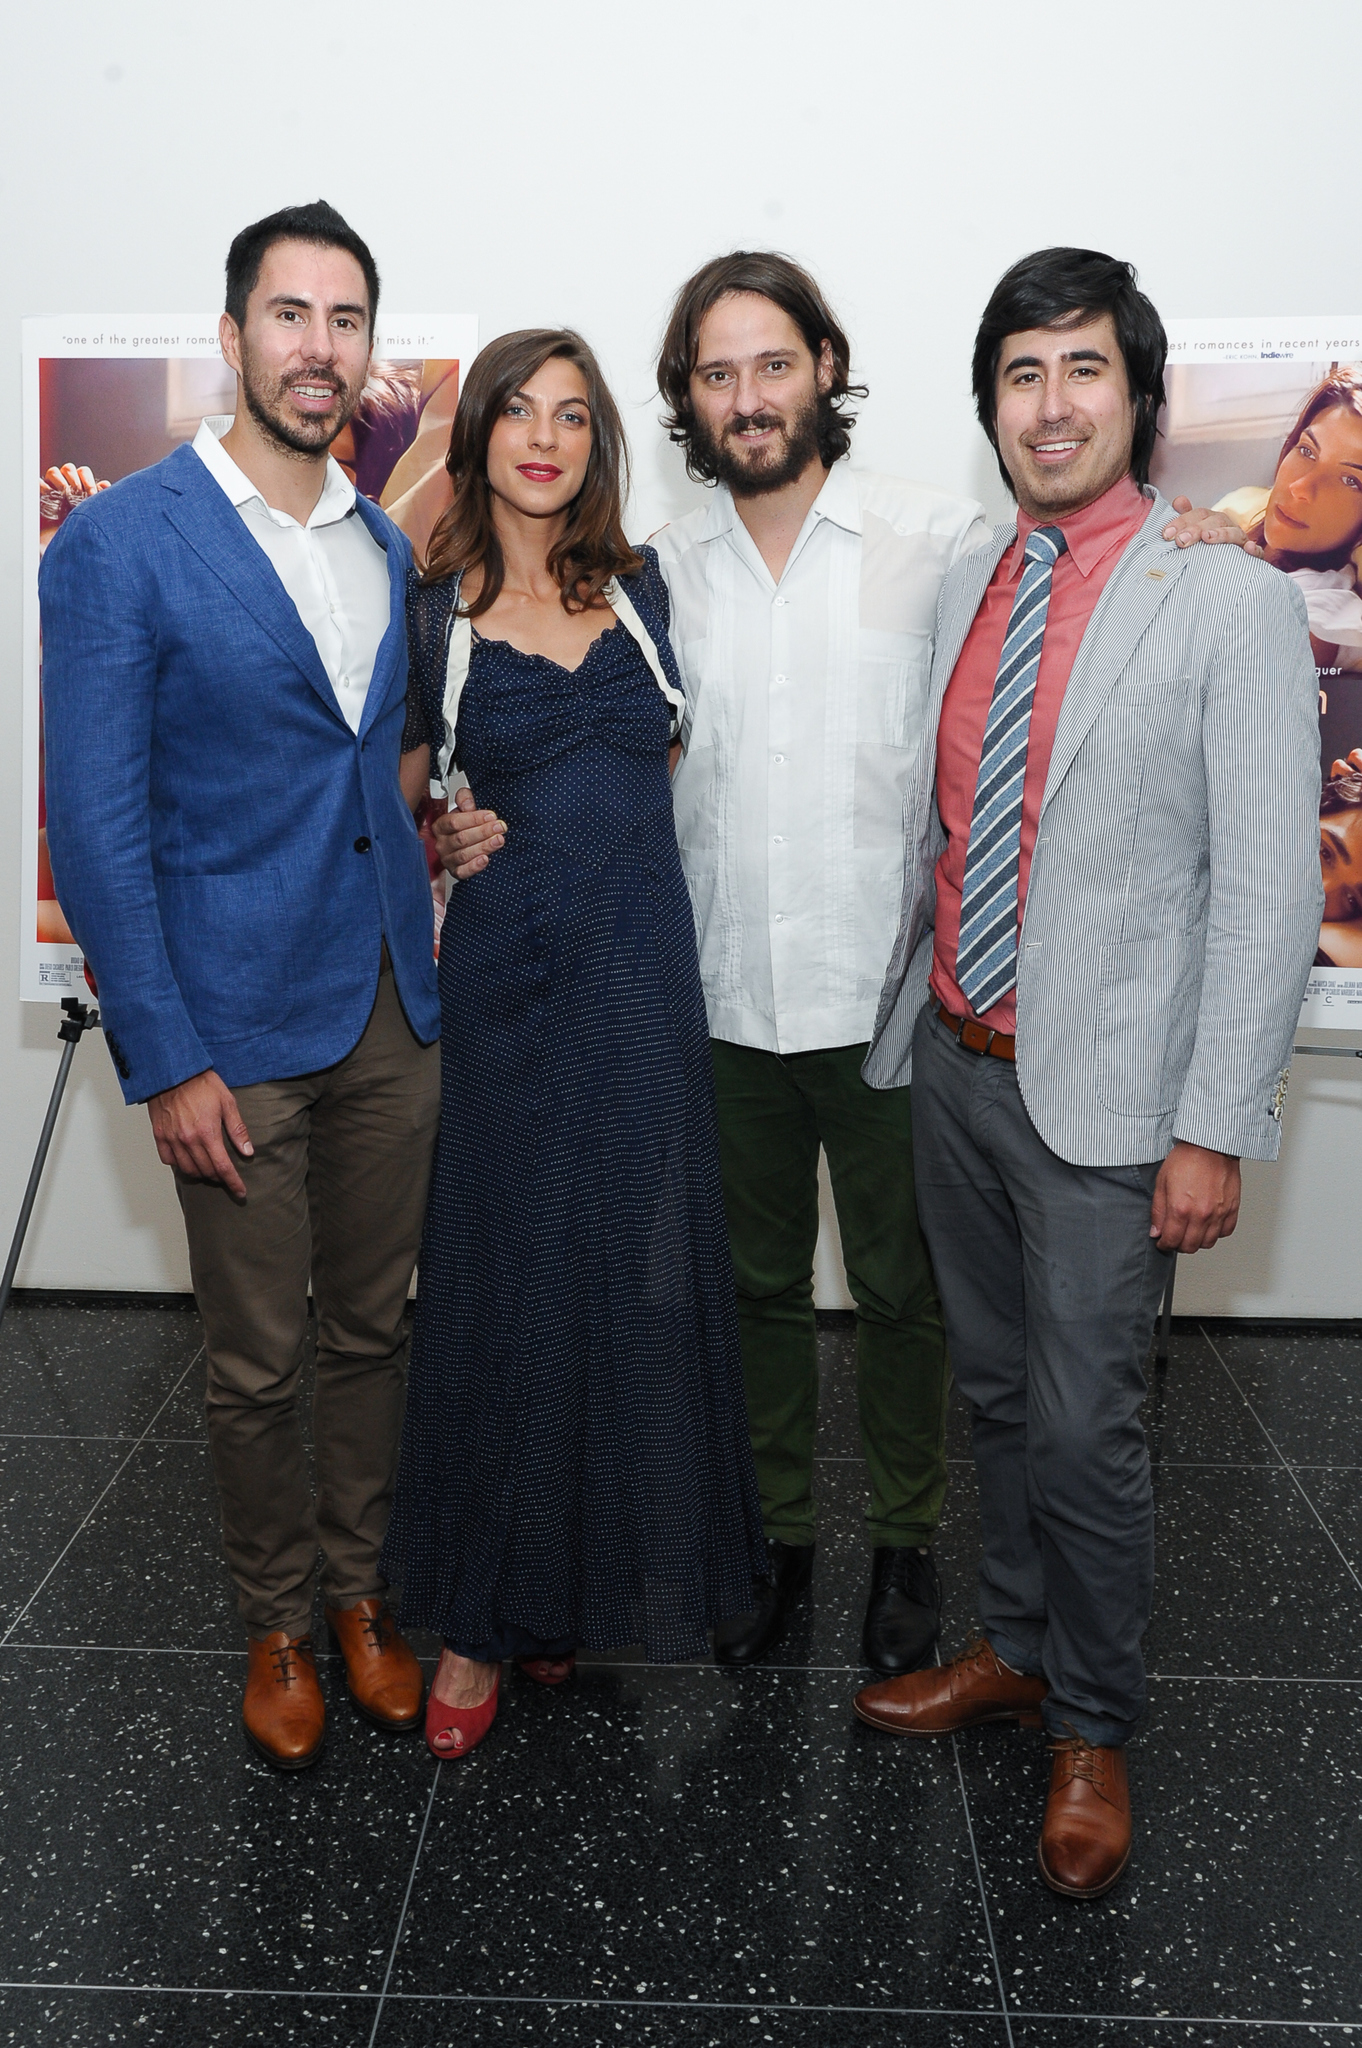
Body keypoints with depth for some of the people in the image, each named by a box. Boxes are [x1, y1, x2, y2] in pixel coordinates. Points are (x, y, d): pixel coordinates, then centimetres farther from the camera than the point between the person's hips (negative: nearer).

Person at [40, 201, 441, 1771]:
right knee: (257, 1363, 9)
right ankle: (274, 1626, 31)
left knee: (373, 1328, 16)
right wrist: (164, 1059, -14)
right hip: (237, 1027, -5)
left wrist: (430, 952, 8)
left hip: (391, 1015, 5)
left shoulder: (388, 549, 9)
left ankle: (360, 1591, 36)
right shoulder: (119, 546, -10)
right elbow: (96, 828, -12)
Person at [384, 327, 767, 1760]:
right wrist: (440, 846, -8)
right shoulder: (432, 612, 2)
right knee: (501, 1283, 4)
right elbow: (402, 796, 10)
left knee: (630, 1280, 7)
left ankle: (592, 1581, 27)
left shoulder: (638, 588, 7)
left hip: (641, 977, 2)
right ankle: (482, 1614, 19)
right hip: (506, 980, -2)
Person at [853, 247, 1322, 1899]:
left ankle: (1092, 1731, 25)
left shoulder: (1230, 604, -11)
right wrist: (907, 1012, 15)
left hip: (1101, 1094, -5)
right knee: (997, 1391, 19)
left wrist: (1216, 1130, -15)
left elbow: (1268, 888, -13)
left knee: (1083, 1430, 2)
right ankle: (1015, 1648, 39)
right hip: (954, 1062, 6)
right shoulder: (966, 586, 7)